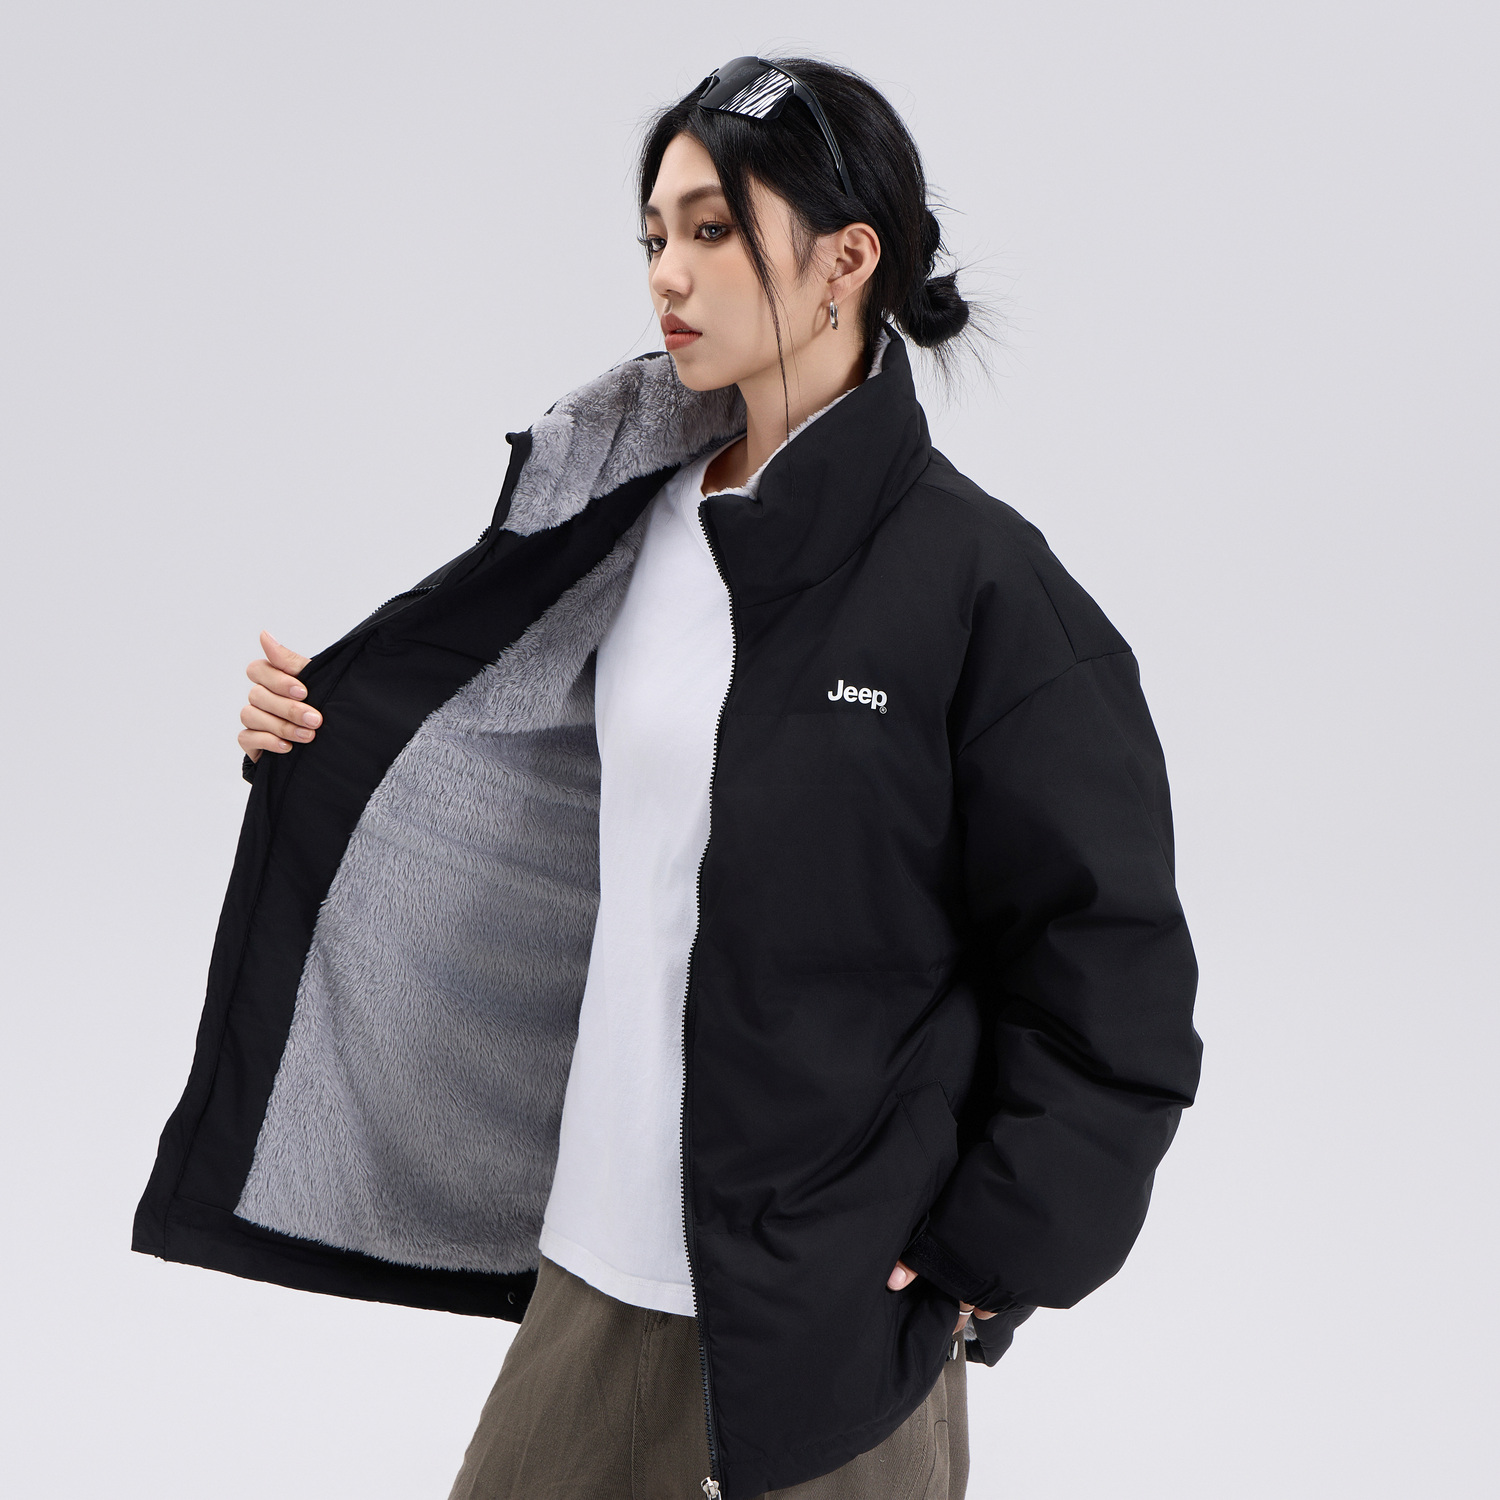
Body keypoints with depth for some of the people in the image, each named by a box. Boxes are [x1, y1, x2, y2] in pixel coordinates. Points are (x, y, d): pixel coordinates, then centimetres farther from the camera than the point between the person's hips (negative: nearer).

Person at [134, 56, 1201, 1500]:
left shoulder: (975, 581, -13)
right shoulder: (636, 523, 4)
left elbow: (1111, 972, -10)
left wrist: (986, 1264, -10)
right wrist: (323, 734, 4)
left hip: (840, 1282, -5)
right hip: (606, 1246, 6)